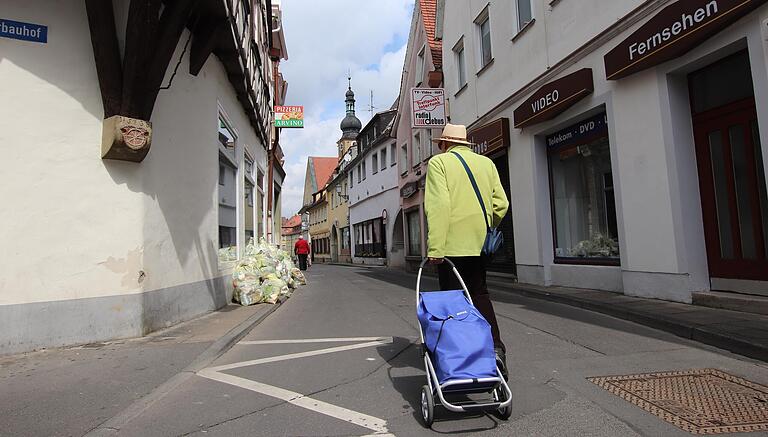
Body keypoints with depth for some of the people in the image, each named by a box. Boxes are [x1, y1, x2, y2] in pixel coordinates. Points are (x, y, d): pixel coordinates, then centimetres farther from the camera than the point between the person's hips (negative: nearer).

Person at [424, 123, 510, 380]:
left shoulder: (439, 162, -2)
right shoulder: (486, 163, 13)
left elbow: (438, 205, -15)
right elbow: (501, 204, 8)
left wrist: (434, 247, -17)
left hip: (451, 243, -5)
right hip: (479, 243, 5)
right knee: (480, 293, 16)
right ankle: (495, 347, 3)